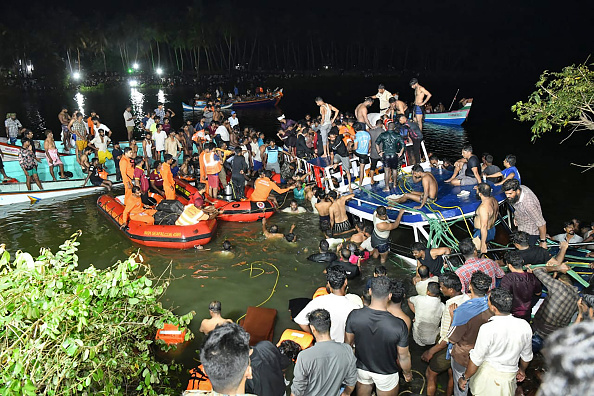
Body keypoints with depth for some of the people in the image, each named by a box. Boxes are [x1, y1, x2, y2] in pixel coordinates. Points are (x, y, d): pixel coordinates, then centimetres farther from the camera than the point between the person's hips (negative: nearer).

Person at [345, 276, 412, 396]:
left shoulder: (354, 316, -26)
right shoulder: (399, 325, -33)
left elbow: (348, 343, -8)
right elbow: (403, 357, -18)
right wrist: (407, 373, 4)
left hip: (361, 368, 2)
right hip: (386, 373, -2)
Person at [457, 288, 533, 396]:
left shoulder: (487, 329, -25)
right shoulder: (524, 326, -10)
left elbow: (476, 360, -16)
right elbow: (527, 356, 7)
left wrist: (465, 378, 0)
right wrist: (522, 370, 27)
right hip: (509, 378, 4)